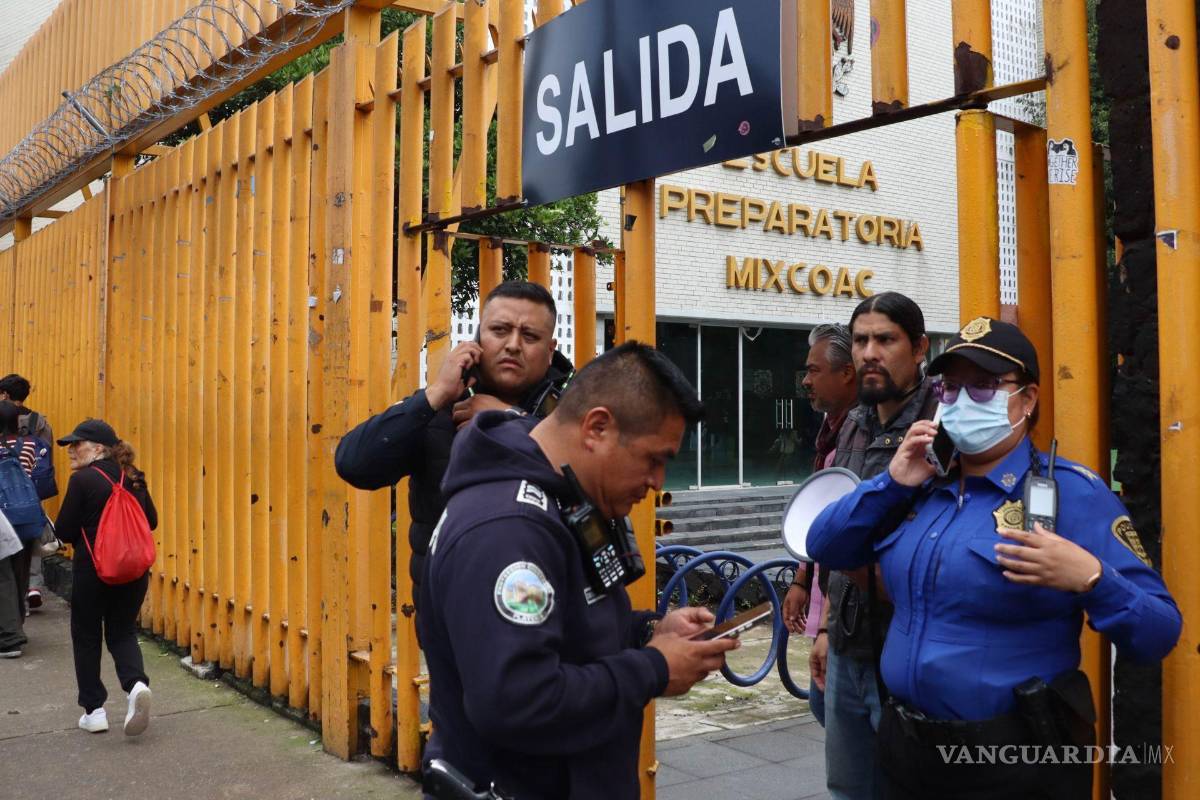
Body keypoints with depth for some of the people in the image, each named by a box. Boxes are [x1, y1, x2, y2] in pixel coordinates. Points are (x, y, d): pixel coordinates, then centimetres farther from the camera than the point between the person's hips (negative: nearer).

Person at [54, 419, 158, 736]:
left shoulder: (82, 480, -14)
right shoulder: (134, 479, 3)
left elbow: (64, 531, -9)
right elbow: (151, 521, 10)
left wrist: (88, 532, 10)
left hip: (92, 570, -5)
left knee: (86, 638, 13)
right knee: (123, 632, 16)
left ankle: (94, 710, 16)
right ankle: (137, 683, -10)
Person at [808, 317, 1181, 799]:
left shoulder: (1071, 492, -10)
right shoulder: (921, 488, 6)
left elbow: (1160, 633, -12)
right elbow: (824, 548, 9)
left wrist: (1089, 578, -32)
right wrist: (891, 483, -3)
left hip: (1018, 760, -5)